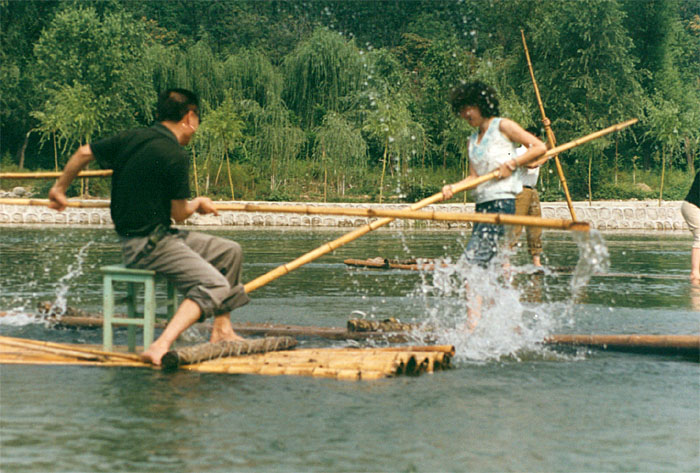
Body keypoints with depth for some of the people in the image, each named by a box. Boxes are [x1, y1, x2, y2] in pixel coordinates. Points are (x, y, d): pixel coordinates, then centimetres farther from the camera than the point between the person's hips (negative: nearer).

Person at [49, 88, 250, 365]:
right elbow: (179, 214, -12)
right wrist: (198, 203, 11)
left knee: (230, 252, 14)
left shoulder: (131, 138, 8)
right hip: (148, 244, -9)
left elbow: (84, 153, 18)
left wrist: (60, 189, 33)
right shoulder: (175, 155, -17)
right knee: (214, 286, -21)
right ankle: (161, 347, -33)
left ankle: (221, 331, 15)